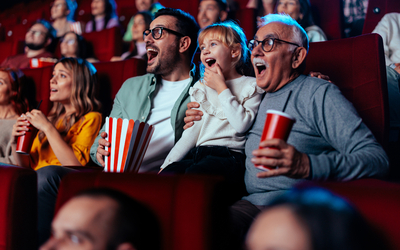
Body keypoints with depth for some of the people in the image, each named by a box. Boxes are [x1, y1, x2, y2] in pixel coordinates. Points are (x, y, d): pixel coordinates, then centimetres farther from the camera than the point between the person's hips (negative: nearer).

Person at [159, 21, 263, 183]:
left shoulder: (251, 86, 10)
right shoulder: (201, 88, 25)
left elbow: (241, 125, -9)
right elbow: (190, 133, 18)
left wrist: (222, 88, -2)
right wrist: (167, 163, 5)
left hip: (227, 156, -4)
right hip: (196, 155, 4)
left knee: (194, 175, -35)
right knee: (166, 176, -28)